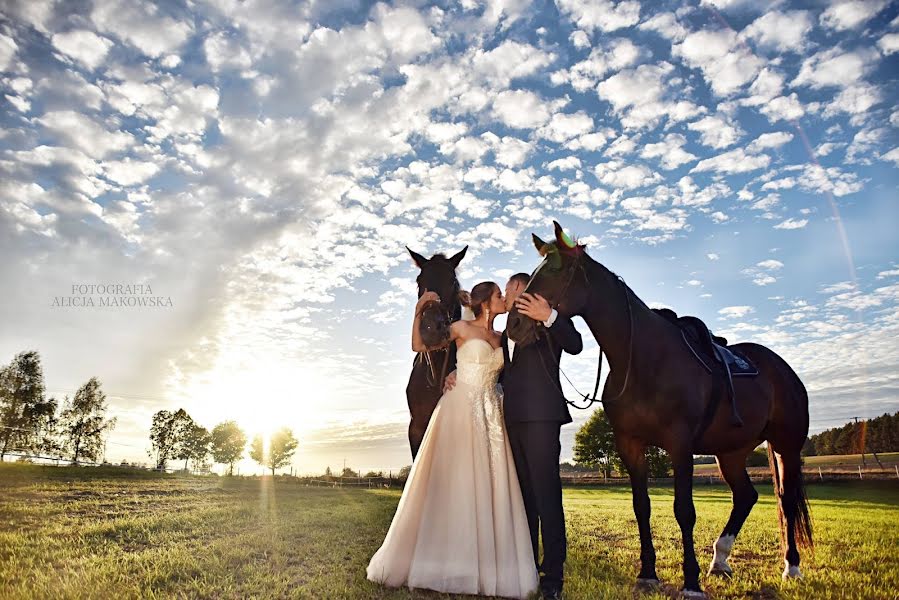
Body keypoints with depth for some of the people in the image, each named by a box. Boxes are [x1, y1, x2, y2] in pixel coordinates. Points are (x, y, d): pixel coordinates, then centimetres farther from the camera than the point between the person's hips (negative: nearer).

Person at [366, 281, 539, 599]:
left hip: (490, 416, 5)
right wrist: (419, 310, -7)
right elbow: (419, 345, 4)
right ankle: (446, 563, 11)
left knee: (489, 487, 4)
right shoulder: (462, 328, 2)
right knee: (451, 483, -2)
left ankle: (488, 565, 12)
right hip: (460, 410, -5)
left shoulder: (501, 337, 15)